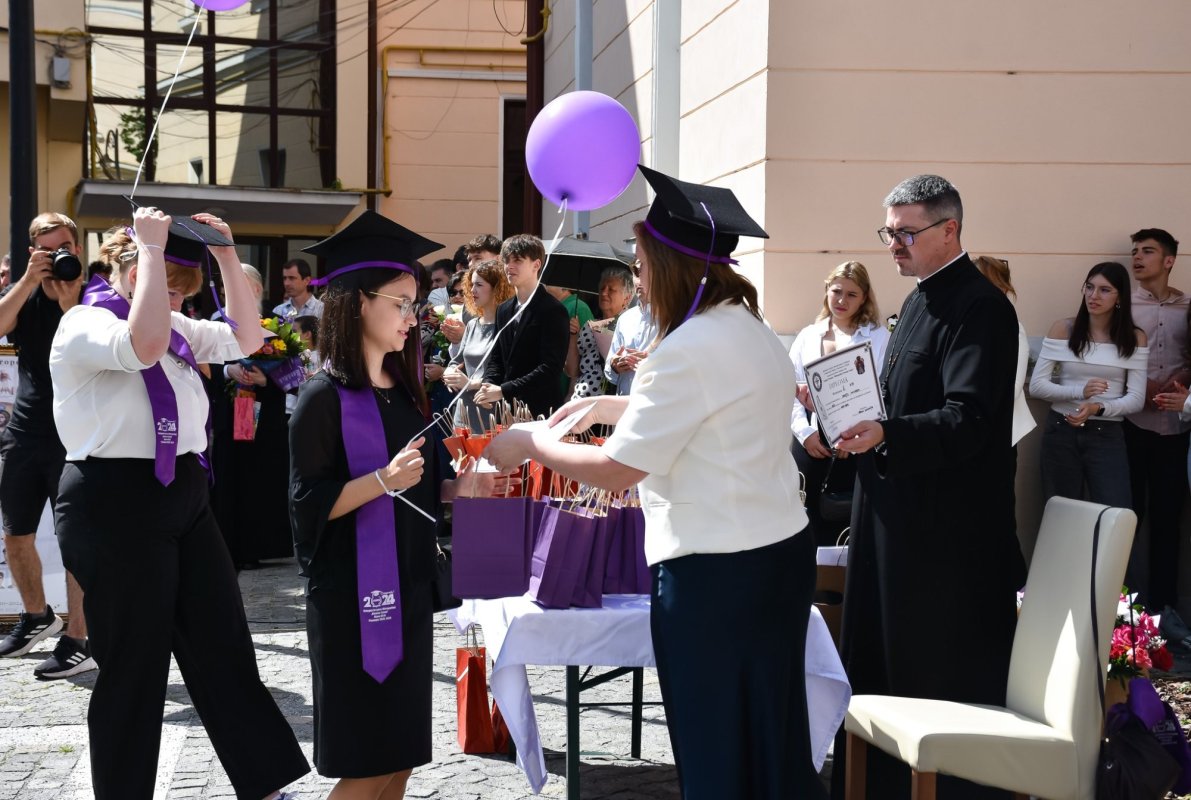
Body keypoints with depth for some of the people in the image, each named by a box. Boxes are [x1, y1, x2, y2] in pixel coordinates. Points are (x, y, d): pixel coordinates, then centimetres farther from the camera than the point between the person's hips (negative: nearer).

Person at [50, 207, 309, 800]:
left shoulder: (175, 325, 14)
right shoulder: (84, 324, -11)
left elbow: (245, 339, 14)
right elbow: (145, 345, -31)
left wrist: (227, 257, 5)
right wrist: (151, 247, -23)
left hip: (183, 496, 8)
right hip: (116, 505, -8)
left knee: (224, 647, 10)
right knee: (133, 667, 2)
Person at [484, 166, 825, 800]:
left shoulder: (690, 349, -20)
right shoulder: (751, 328, 8)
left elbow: (616, 469, -15)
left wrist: (529, 445, -1)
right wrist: (609, 406, 25)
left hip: (713, 573, -9)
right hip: (782, 550, 9)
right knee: (773, 737, 18)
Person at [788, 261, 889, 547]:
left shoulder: (879, 337, -1)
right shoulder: (807, 336, 12)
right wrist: (805, 432, -5)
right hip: (810, 444, 3)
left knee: (848, 520, 3)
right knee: (808, 519, 5)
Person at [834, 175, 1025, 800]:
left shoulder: (979, 307, -15)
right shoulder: (920, 301, 15)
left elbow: (967, 422, -25)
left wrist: (884, 434, -37)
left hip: (947, 531, -10)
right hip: (897, 517, 10)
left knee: (941, 688, 0)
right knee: (882, 666, 16)